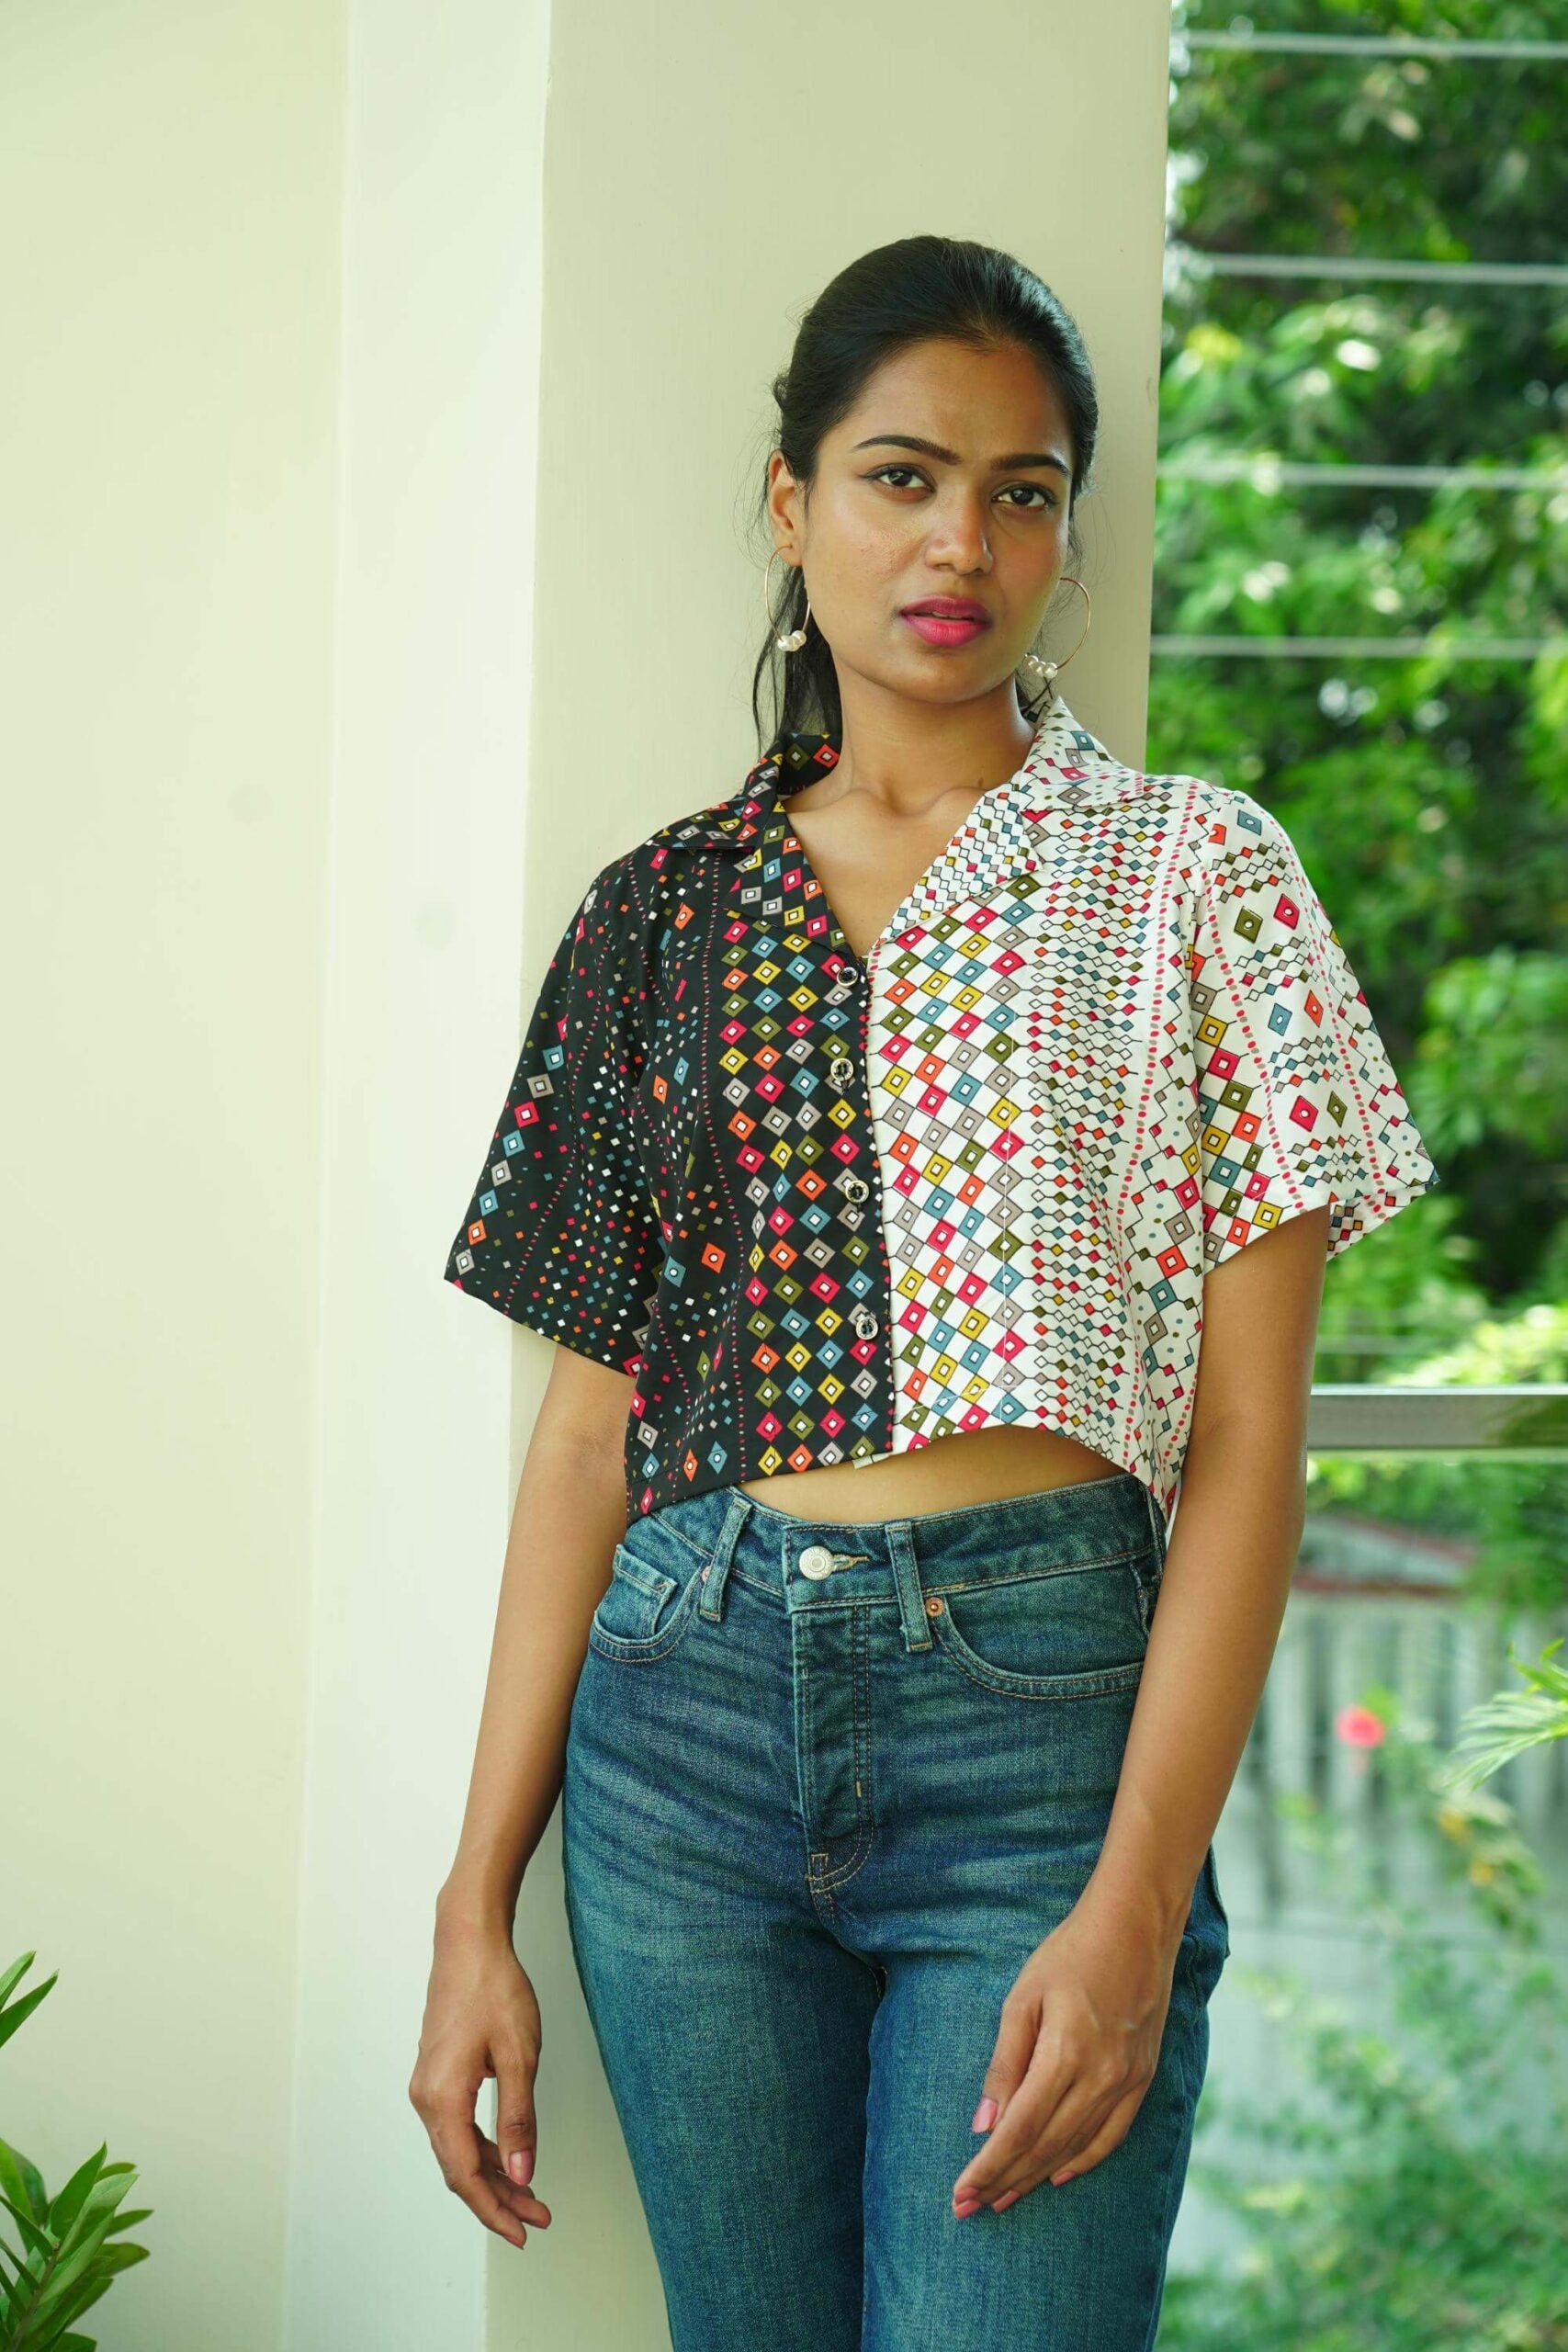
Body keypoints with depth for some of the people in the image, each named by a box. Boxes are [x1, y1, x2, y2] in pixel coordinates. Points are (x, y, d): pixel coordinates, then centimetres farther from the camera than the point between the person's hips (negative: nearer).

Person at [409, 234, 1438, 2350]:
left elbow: (1250, 1437, -3)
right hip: (689, 1714, 3)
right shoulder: (670, 910, 11)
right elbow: (591, 1422, 10)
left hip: (1040, 1701, -3)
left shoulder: (1190, 872, 2)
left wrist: (1139, 1901, -13)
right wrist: (477, 1902, 5)